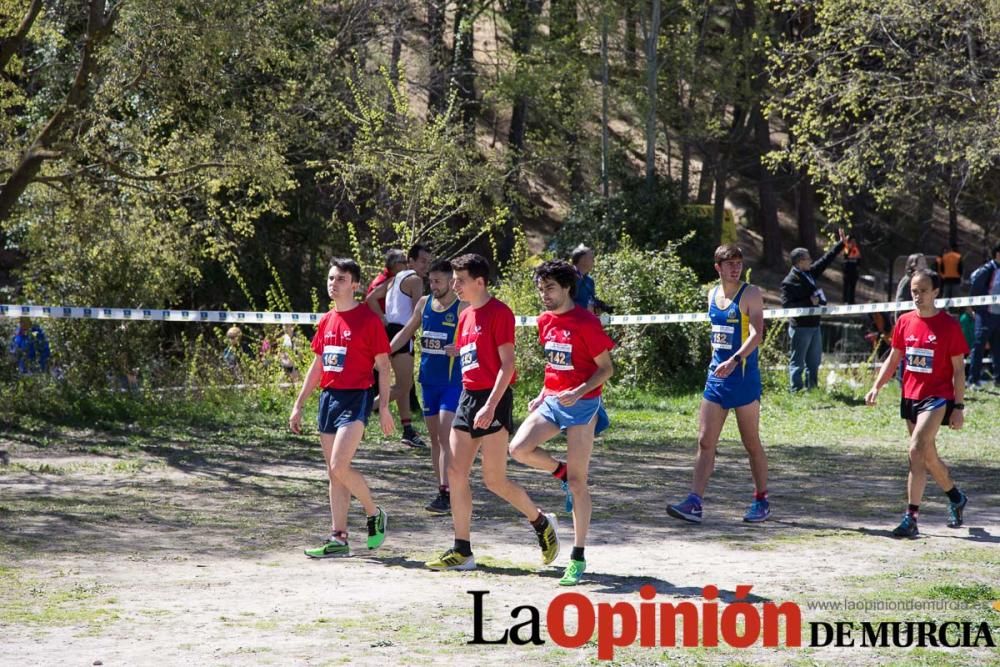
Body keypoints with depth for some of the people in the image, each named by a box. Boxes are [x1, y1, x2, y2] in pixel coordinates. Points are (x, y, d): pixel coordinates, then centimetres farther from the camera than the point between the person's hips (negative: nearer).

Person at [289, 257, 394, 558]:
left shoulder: (368, 319, -7)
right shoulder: (326, 321, 12)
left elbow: (383, 366, -5)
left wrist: (384, 407, -11)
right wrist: (298, 405, 17)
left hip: (356, 398, -7)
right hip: (329, 397, 7)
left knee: (339, 467, -17)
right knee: (334, 472, 7)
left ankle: (374, 514, 5)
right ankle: (338, 538, 9)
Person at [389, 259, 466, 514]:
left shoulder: (462, 308, -9)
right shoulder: (424, 303, 9)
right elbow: (406, 332, 18)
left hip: (453, 381, -6)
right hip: (429, 380, 6)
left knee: (445, 435, -14)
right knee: (434, 437, 8)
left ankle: (446, 494, -17)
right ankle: (442, 490, 14)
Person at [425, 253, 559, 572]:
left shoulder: (499, 312, -11)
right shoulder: (466, 316, 14)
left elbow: (507, 363, -15)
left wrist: (490, 405, -22)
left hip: (493, 399, -8)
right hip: (468, 396, 8)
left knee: (494, 479, -6)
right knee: (455, 474, 1)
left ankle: (542, 523, 17)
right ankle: (462, 551, 4)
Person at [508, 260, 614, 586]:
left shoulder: (586, 322, -13)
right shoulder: (545, 321, 9)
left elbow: (606, 368, -11)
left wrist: (578, 392, -24)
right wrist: (543, 394, 12)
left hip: (581, 405, -7)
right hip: (551, 401, 7)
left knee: (577, 483, -5)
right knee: (519, 448, -17)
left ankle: (578, 558, 1)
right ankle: (562, 471, 14)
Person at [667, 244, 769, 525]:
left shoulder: (750, 294, -8)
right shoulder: (713, 294, 11)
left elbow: (756, 333, -20)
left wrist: (734, 360, -33)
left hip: (743, 376, -6)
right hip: (716, 376, 6)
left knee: (752, 444, 4)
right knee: (705, 442, -2)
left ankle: (762, 501, 17)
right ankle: (694, 503, -6)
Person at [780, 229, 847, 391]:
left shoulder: (810, 273, 8)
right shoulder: (789, 282, -15)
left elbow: (826, 260, 19)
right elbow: (787, 305, -20)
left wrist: (841, 244, 21)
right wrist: (809, 302, -20)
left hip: (814, 325, 9)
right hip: (801, 327, -9)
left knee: (814, 362, 15)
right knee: (798, 362, -3)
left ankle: (811, 388, 24)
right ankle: (796, 389, 1)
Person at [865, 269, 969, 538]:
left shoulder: (949, 325, -8)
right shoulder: (905, 322, 6)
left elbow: (958, 369, -5)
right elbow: (893, 359, 16)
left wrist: (958, 407, -8)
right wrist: (877, 387, 4)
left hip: (938, 397, -6)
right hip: (910, 396, 6)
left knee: (917, 449, -22)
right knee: (927, 456, 16)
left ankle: (911, 518, -22)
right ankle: (956, 498, 41)